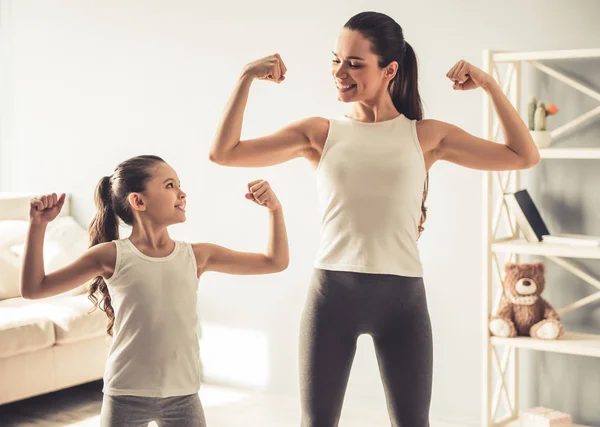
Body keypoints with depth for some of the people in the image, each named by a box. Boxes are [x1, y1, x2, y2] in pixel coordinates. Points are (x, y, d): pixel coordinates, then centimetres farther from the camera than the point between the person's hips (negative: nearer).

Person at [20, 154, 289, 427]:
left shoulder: (196, 256, 2)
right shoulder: (112, 256, -5)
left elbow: (275, 263, 6)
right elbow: (33, 289, -3)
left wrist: (274, 209, -5)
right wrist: (38, 225, -12)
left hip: (183, 396, 2)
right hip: (124, 396, -2)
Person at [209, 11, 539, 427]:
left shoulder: (426, 135, 7)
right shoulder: (319, 132, 7)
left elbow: (525, 156, 7)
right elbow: (224, 153, 3)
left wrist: (490, 85, -1)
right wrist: (247, 78, -3)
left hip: (403, 296, 0)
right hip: (332, 291, 0)